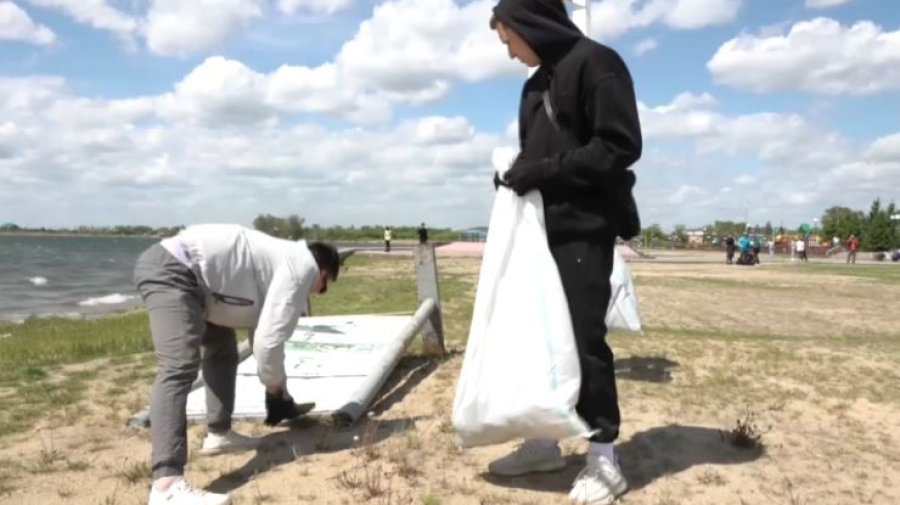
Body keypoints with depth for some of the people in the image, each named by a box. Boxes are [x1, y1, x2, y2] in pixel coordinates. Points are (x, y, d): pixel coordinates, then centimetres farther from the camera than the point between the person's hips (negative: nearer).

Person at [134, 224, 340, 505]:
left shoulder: (283, 261, 24)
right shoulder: (302, 267, -5)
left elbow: (260, 332, 32)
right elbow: (268, 340, -12)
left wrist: (279, 391, 36)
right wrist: (275, 390, 6)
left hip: (178, 270, 11)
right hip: (171, 270, -11)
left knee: (223, 349, 24)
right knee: (180, 367, -24)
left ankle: (219, 434, 33)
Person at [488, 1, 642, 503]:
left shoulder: (595, 63, -7)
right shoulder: (537, 83, 18)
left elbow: (621, 146, -15)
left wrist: (543, 171, -16)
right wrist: (517, 173, 3)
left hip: (584, 228, -8)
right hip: (543, 227, 8)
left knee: (583, 337, -6)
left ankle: (604, 457, 6)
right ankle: (544, 440, 21)